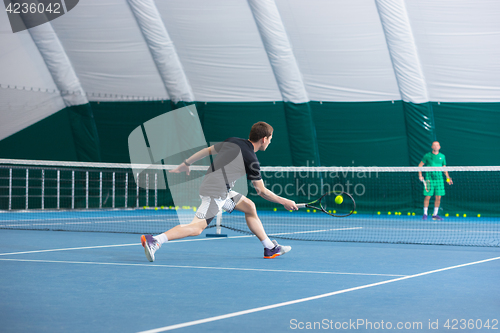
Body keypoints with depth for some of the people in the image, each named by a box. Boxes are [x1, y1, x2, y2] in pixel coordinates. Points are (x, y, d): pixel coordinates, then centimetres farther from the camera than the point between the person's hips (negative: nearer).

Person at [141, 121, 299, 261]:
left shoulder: (232, 142, 10)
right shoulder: (251, 160, -10)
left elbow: (208, 150, 18)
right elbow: (261, 191, -5)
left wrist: (186, 164, 28)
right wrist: (283, 201, 7)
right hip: (216, 193, -10)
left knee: (249, 206, 17)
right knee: (196, 228, -16)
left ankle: (271, 248, 21)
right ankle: (154, 240, -25)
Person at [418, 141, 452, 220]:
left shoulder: (442, 156, 10)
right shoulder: (427, 156, 2)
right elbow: (420, 165, 7)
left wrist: (448, 178, 6)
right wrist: (420, 175, -4)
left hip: (439, 179, 3)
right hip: (429, 179, -3)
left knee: (438, 198, 2)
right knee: (427, 197, -4)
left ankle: (435, 215, 12)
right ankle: (425, 214, 8)